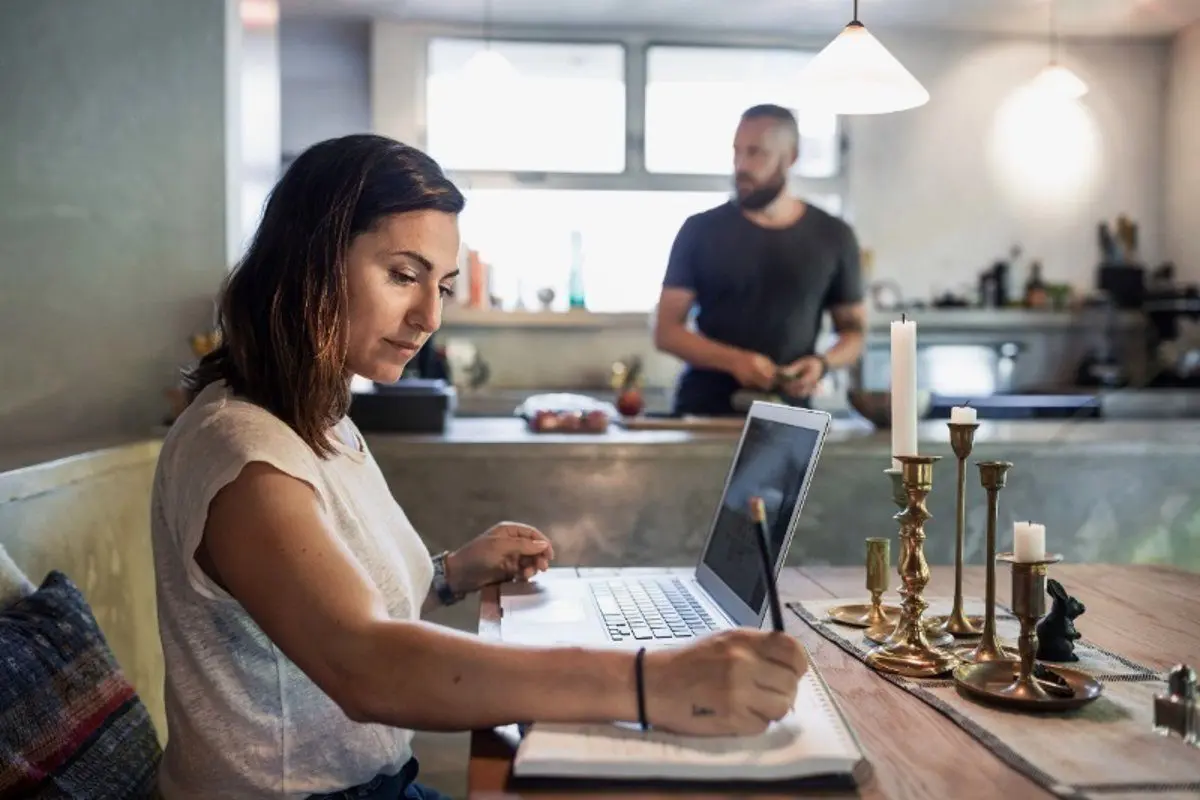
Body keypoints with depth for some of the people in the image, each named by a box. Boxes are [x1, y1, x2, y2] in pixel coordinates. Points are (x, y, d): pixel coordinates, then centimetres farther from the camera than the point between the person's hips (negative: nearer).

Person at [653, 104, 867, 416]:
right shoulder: (700, 230, 0)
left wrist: (823, 363, -10)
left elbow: (853, 331, 12)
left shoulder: (832, 236, 4)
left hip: (787, 413, 2)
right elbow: (666, 332, -2)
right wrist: (735, 361, -17)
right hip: (702, 411, -1)